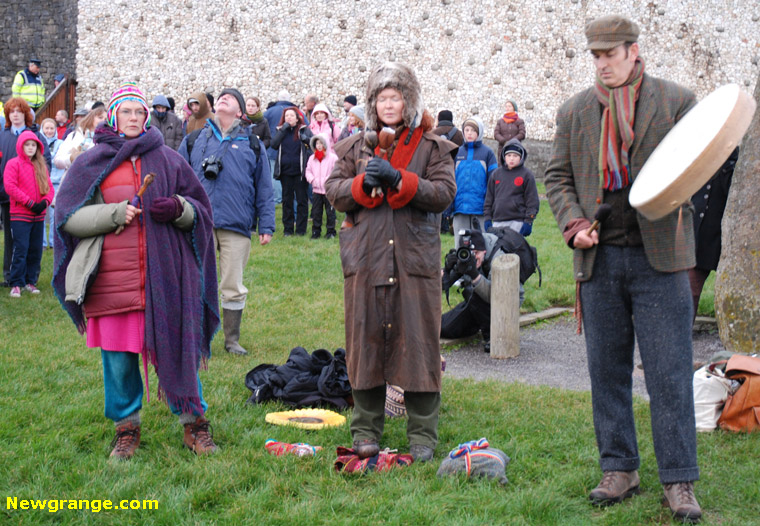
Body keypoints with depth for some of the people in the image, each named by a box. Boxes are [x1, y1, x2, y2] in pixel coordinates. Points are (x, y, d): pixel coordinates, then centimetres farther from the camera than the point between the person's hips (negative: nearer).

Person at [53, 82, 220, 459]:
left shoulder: (167, 159, 10)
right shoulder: (91, 162, 8)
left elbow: (201, 208, 14)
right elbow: (67, 215, 3)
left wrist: (178, 208, -9)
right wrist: (114, 214, -11)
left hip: (163, 274, 0)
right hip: (111, 276, 0)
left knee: (174, 347, 2)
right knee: (118, 356, 5)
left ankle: (194, 421, 17)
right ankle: (127, 427, 22)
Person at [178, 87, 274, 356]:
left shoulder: (252, 145, 12)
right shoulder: (194, 140, 12)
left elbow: (264, 188, 10)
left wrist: (266, 225, 4)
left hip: (237, 225, 0)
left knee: (234, 288, 6)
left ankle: (232, 339, 19)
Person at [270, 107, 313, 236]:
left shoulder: (304, 129, 3)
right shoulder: (280, 130, 9)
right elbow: (274, 145, -5)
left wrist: (306, 139, -25)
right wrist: (283, 131, -11)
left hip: (300, 170, -2)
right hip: (285, 170, 2)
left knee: (302, 200, 1)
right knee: (287, 200, 6)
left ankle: (301, 229, 7)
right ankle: (287, 228, 12)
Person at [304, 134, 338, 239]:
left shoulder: (332, 157, -6)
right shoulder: (312, 158, 9)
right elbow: (308, 171, 12)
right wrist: (312, 179, -5)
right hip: (317, 190, 4)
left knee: (330, 211, 2)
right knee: (316, 212, 8)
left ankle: (330, 231, 11)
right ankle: (316, 232, 16)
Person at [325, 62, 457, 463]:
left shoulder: (433, 146, 7)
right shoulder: (355, 146, 14)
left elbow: (444, 193, -6)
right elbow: (334, 192, 8)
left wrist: (399, 180, -17)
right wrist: (363, 183, -11)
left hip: (416, 258, -2)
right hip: (365, 259, 2)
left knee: (418, 343, 0)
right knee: (366, 341, 5)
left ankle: (422, 434, 10)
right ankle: (366, 430, 17)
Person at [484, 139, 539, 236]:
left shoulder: (526, 174, 1)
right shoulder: (496, 174, 12)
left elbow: (532, 200, 0)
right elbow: (489, 198, 16)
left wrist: (528, 222, -7)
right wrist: (487, 219, 10)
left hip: (517, 222, -4)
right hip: (498, 222, 4)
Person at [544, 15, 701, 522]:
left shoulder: (676, 100, 3)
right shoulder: (574, 111, 11)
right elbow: (558, 175, 14)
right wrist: (573, 223, -3)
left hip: (659, 256, -3)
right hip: (599, 257, 3)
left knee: (670, 373, -2)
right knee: (607, 371, 9)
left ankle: (680, 481, 7)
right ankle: (619, 470, 21)